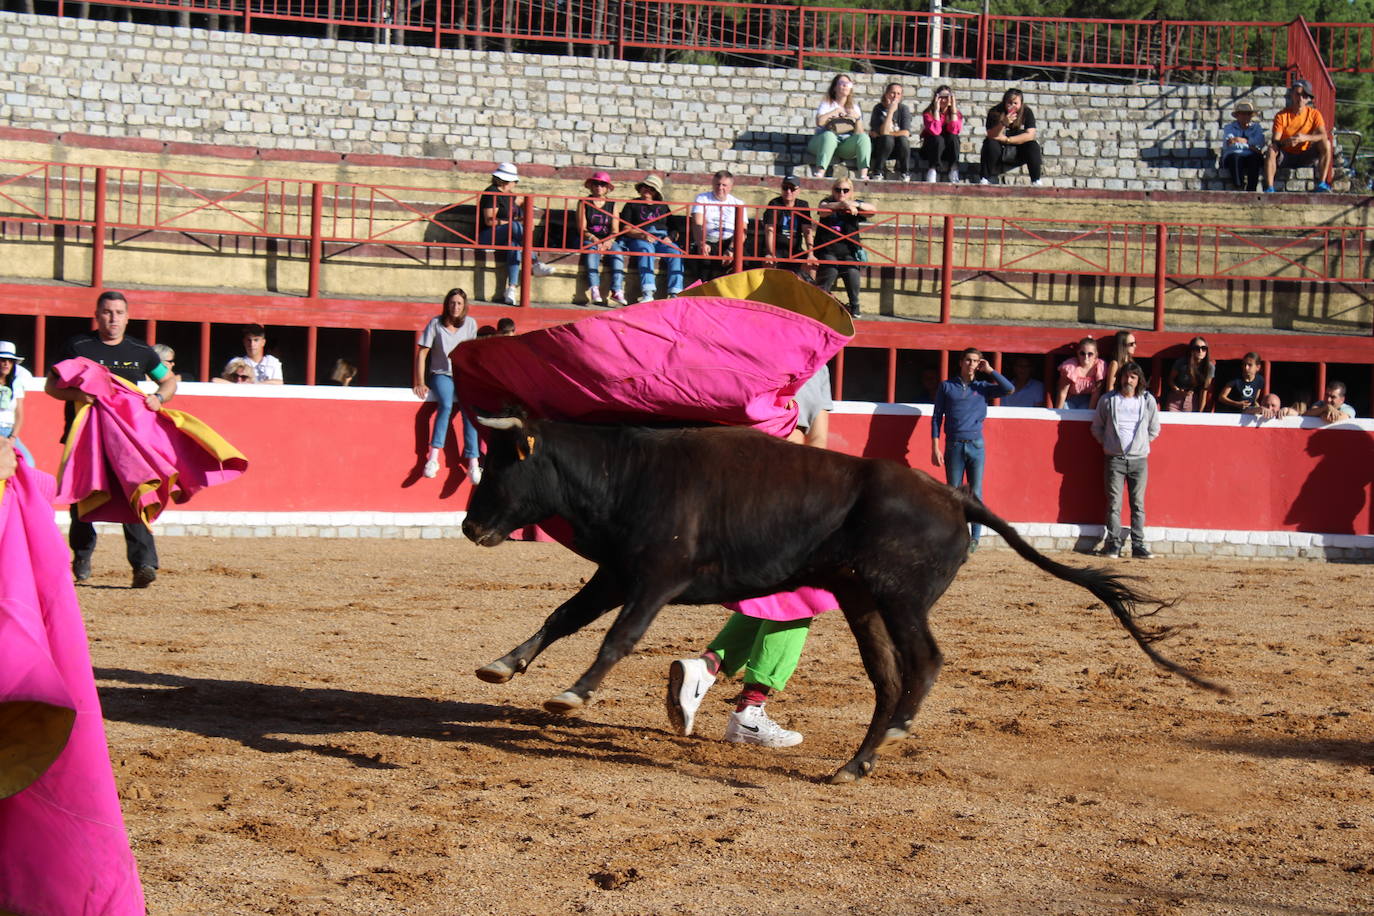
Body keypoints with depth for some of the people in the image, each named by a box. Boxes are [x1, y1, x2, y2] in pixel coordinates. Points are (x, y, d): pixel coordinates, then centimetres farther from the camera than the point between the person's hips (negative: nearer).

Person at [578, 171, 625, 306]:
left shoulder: (612, 205, 13)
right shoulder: (584, 203, 7)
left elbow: (615, 230, 5)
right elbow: (582, 229, -2)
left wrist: (608, 242, -16)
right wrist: (595, 240, -18)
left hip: (608, 240, 2)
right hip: (588, 240, -2)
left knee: (617, 252, -29)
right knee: (592, 250, -35)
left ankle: (617, 291, -40)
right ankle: (594, 290, -47)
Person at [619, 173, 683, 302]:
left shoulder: (663, 207, 26)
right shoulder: (632, 205, 17)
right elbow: (626, 228, 5)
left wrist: (670, 238, -3)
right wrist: (642, 235, -14)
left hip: (662, 239, 3)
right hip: (639, 239, -3)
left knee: (675, 252, -29)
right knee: (646, 249, -38)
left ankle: (674, 293, -39)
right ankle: (647, 293, -52)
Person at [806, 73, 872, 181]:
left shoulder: (854, 106, 20)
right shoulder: (826, 104, 10)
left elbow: (859, 132, 8)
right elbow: (819, 122, -12)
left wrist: (858, 117, -10)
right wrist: (836, 111, -4)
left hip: (847, 145, 3)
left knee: (863, 137, -25)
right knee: (828, 136, -37)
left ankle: (863, 174, -39)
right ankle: (819, 173, -50)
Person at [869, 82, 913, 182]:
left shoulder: (904, 109, 0)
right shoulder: (878, 109, -7)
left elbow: (906, 133, -11)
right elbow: (884, 132, -20)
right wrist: (891, 111, -23)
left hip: (899, 147, 2)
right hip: (880, 147, -2)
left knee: (903, 139, -30)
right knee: (887, 139, -34)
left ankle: (905, 173, -15)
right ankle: (878, 172, -21)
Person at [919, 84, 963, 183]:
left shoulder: (957, 114, -2)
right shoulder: (928, 113, -8)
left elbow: (954, 130, -21)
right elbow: (935, 131, -25)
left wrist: (953, 108, -19)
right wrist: (936, 109, -22)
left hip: (949, 152, 2)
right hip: (930, 150, -2)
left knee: (953, 137, -28)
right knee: (938, 139, -32)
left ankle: (954, 173, -30)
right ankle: (932, 170, -33)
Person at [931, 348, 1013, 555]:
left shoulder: (983, 387, 10)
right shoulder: (947, 386, 9)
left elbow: (1008, 389, -6)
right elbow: (936, 417, 7)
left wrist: (990, 370, -1)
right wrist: (935, 447, -1)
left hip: (976, 445, 0)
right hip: (953, 445, 0)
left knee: (976, 493, -2)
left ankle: (974, 538, 1)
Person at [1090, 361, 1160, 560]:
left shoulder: (1148, 401, 5)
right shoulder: (1108, 400, 3)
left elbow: (1154, 430, 15)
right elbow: (1097, 428, 13)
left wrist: (1141, 444, 9)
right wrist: (1108, 443, 6)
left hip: (1139, 459, 1)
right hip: (1115, 459, -1)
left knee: (1138, 504, 0)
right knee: (1114, 504, -3)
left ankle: (1138, 545, 2)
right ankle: (1114, 544, -1)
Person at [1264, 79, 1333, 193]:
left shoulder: (1314, 114, -3)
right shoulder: (1282, 115, -8)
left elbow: (1323, 136, -17)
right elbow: (1274, 141, -17)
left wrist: (1305, 138, -35)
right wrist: (1285, 142, -40)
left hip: (1305, 157, 1)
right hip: (1285, 157, -1)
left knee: (1326, 143, -23)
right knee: (1271, 149, -32)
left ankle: (1321, 184, -22)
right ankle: (1269, 188, -35)